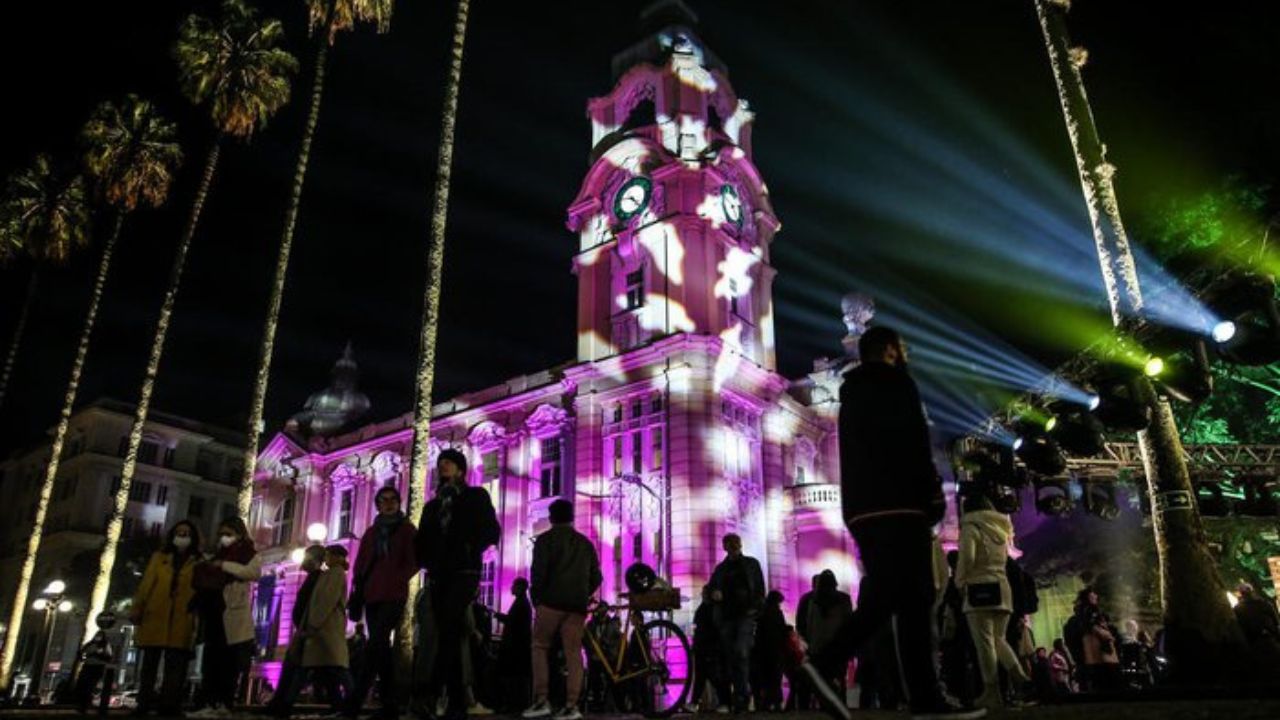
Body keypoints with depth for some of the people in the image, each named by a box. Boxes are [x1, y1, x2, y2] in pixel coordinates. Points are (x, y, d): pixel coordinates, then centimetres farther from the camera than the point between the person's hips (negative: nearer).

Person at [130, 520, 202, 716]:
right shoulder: (159, 557, 16)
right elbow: (146, 584, 10)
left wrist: (197, 616, -5)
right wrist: (136, 609, 0)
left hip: (181, 621, -1)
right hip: (155, 617, 2)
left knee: (175, 665, -4)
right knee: (149, 662, 4)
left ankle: (168, 704, -4)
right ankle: (144, 703, 9)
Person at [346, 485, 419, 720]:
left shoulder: (407, 530, 7)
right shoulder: (370, 532, 21)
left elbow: (414, 561, -2)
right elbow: (359, 565, 17)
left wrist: (396, 580, -16)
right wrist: (356, 595, 6)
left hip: (393, 595, -5)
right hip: (371, 596, 5)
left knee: (376, 644, -18)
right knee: (381, 647, 3)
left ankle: (354, 701, -21)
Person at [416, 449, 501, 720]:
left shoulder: (476, 496, 10)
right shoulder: (432, 505, 23)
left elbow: (491, 532, -1)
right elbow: (423, 541, 17)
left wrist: (470, 550, -12)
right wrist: (426, 561, 0)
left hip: (464, 572, -5)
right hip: (438, 575, 5)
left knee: (448, 629, -22)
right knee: (448, 636, 0)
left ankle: (430, 695, -30)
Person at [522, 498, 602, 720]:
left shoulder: (545, 539, 3)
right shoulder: (585, 543, 18)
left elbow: (538, 570, -8)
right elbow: (596, 577, 15)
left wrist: (535, 597, 3)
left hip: (552, 600, -4)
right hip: (578, 605, 4)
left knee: (540, 647, 7)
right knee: (573, 652, 2)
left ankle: (541, 700, -2)